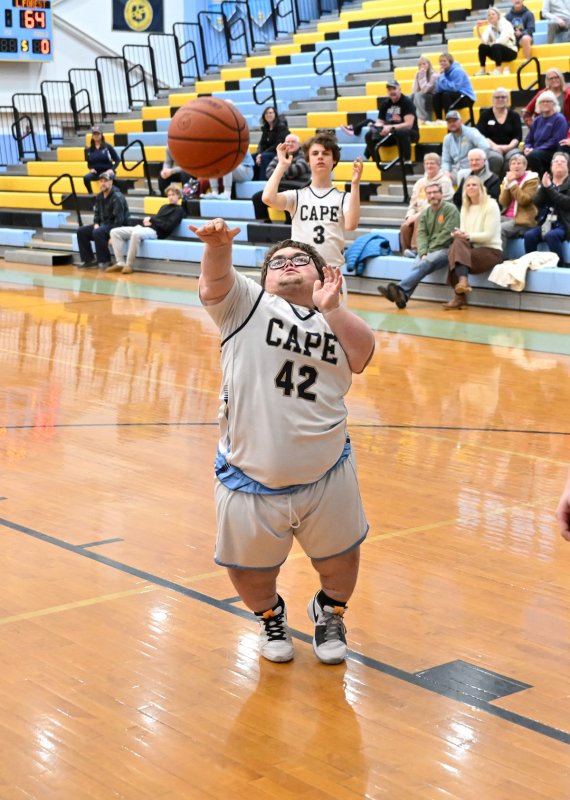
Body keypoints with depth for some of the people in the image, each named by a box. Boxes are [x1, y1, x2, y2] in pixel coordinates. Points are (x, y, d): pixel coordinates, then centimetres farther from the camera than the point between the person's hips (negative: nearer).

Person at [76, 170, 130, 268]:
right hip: (103, 224, 9)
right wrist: (96, 224, -3)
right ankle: (89, 259, 1)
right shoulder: (99, 197, 8)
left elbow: (119, 219, -21)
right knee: (81, 231, -3)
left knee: (97, 232, -34)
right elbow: (96, 213, 18)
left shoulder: (117, 197, -17)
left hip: (116, 227, -8)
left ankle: (105, 261, -20)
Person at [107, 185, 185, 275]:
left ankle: (129, 265, -30)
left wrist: (152, 219, -5)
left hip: (156, 232, -9)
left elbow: (168, 226, -10)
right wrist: (148, 220, -1)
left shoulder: (179, 210, 3)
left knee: (136, 233, -41)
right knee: (115, 232, -5)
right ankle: (120, 263, -12)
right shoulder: (164, 207, 28)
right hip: (144, 227, 9)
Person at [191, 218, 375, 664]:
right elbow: (215, 281, -18)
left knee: (340, 559, 16)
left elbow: (363, 355, -8)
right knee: (249, 570, 11)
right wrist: (218, 244, -38)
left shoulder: (335, 321, 10)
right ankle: (270, 616, 43)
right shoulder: (247, 304, 1)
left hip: (326, 475, 2)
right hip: (250, 477, -2)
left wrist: (331, 308, -18)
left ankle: (330, 614, 47)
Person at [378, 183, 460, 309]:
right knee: (417, 265, -27)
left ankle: (400, 289, -49)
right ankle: (403, 296, -48)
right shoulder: (425, 213, 15)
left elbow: (447, 234, -10)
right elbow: (422, 234, 5)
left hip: (445, 249, -5)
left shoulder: (450, 209, -2)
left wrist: (429, 251, -11)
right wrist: (423, 253, -14)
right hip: (428, 251, 5)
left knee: (424, 264, -32)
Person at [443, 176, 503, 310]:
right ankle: (463, 282, -39)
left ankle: (460, 297, -31)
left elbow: (489, 235, -14)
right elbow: (463, 232, 7)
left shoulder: (491, 205, -5)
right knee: (457, 243, -28)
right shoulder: (465, 207, 15)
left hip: (491, 251, -5)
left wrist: (468, 236, -24)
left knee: (457, 252, -29)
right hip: (472, 248, 5)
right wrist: (459, 234, -17)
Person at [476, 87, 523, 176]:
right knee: (496, 158, -38)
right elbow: (481, 135, 0)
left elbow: (518, 136, 6)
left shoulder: (514, 115, 14)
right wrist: (494, 145, -17)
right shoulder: (485, 115, 10)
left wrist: (509, 146, -15)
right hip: (491, 147, -2)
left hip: (510, 147, 2)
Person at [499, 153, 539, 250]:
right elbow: (503, 203, 5)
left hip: (522, 219, -6)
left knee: (500, 229, -31)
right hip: (506, 216, 6)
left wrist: (513, 183, -13)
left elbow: (523, 200, -15)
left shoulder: (531, 180, 0)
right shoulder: (506, 179, 15)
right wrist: (507, 184, -5)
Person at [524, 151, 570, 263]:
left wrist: (550, 188, -12)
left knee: (551, 235, -34)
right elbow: (537, 202, 4)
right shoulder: (546, 182, 16)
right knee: (529, 235, -24)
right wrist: (544, 187, -11)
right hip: (546, 223, 4)